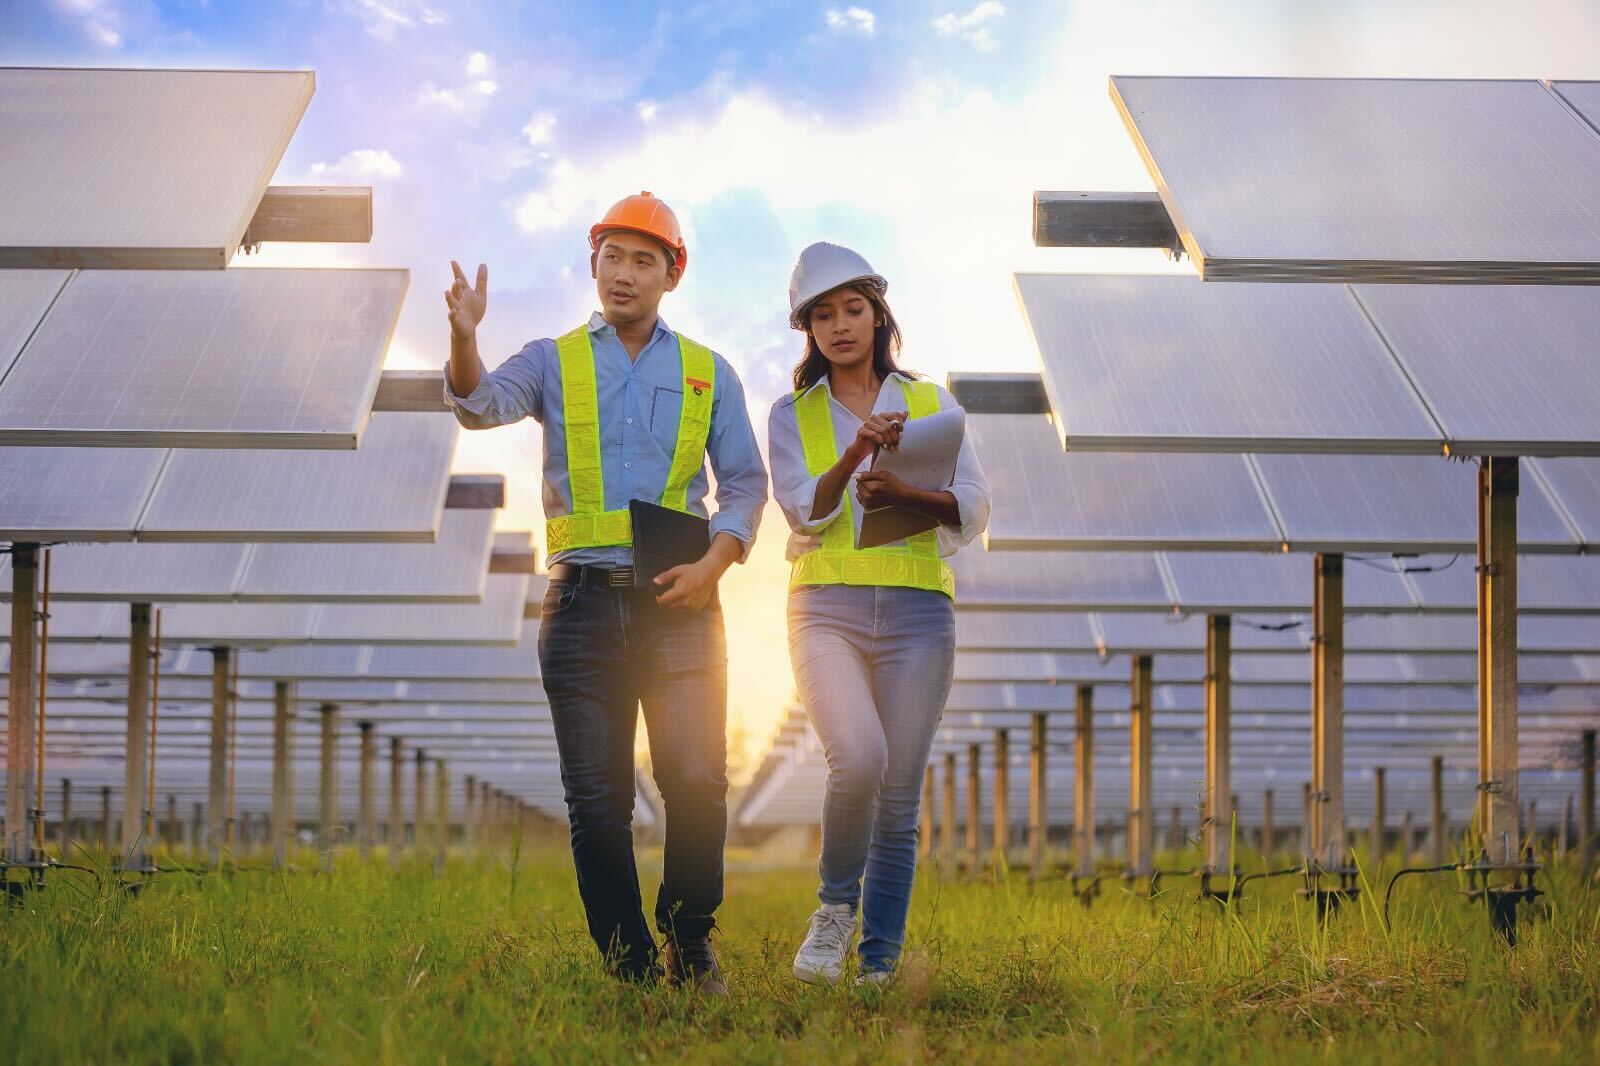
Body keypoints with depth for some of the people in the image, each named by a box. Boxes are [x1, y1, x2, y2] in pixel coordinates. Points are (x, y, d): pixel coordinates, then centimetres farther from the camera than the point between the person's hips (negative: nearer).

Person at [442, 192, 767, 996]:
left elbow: (745, 481, 10)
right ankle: (629, 967, 7)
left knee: (697, 782, -10)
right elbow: (482, 404, -11)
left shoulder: (707, 374, 12)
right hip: (583, 601, 0)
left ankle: (689, 945, 9)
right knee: (596, 800, 0)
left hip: (678, 603, 0)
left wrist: (714, 562, -8)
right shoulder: (553, 362, 9)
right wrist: (463, 337, -32)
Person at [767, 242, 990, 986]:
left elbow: (974, 510, 5)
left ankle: (880, 960, 6)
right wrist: (856, 453, -19)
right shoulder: (792, 415, 12)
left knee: (900, 792, -3)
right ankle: (836, 904, -1)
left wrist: (904, 493, -13)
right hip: (827, 606, -1)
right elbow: (804, 511, -3)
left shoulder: (932, 405, 13)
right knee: (858, 758, -25)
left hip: (916, 608, 1)